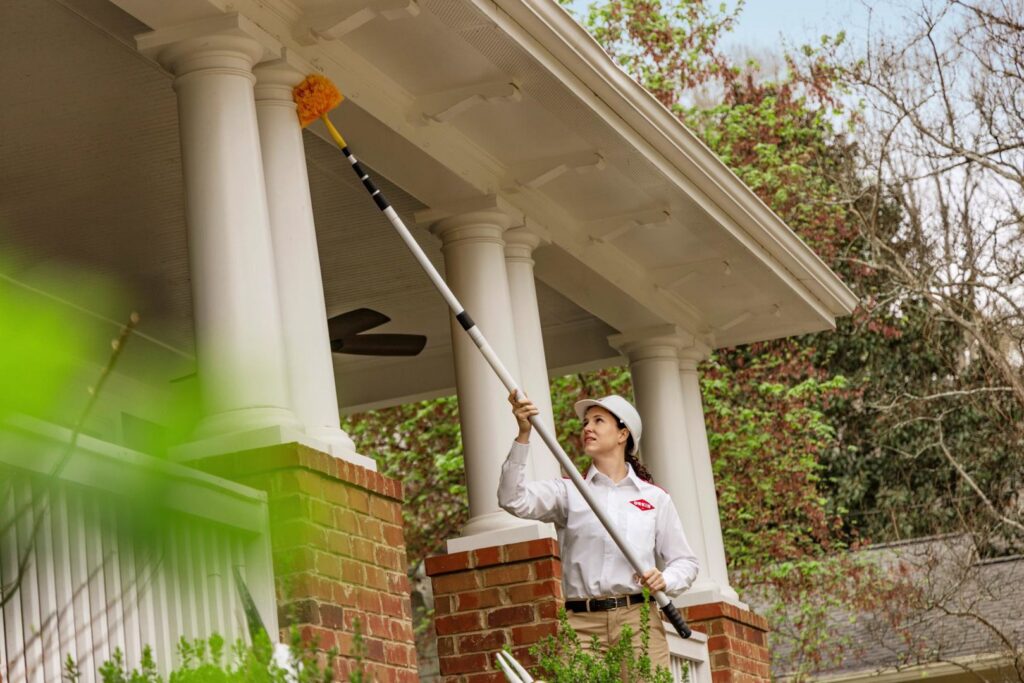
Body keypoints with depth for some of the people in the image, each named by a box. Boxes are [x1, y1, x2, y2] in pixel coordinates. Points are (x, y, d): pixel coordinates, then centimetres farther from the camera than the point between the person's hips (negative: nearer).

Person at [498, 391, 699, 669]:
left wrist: (665, 581, -8)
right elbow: (513, 499, -5)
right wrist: (524, 435, -13)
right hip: (583, 623, 0)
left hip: (639, 618, 0)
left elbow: (685, 561, 15)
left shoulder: (654, 498, 13)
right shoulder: (568, 491, 12)